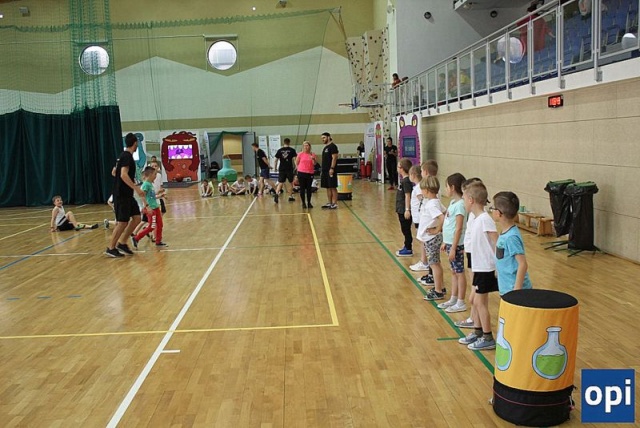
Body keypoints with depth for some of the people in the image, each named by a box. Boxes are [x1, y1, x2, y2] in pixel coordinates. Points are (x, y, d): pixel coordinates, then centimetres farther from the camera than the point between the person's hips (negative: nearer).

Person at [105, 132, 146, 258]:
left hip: (126, 195, 10)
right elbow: (124, 175, -26)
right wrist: (136, 188, -30)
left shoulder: (124, 155, 14)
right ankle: (111, 248, 5)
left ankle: (121, 243, 14)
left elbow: (114, 172, 23)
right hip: (122, 195, -10)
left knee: (136, 218, 8)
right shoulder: (127, 156, -15)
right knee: (123, 222, -5)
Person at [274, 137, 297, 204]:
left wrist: (276, 167, 17)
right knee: (291, 183, 14)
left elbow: (276, 160, 5)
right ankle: (290, 197, 19)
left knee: (280, 183, 5)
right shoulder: (292, 150, -2)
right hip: (289, 169, -2)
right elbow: (294, 159, -8)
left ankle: (277, 194, -19)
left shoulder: (280, 150, 4)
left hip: (281, 169, 2)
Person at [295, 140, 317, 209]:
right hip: (301, 173, -1)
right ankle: (303, 203, 10)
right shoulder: (300, 154, -1)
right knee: (302, 188, 1)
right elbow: (296, 163, 9)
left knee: (309, 188, 5)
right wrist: (299, 169, 3)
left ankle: (309, 203, 16)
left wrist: (313, 159, -19)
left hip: (310, 173, 1)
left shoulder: (312, 154, 1)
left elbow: (314, 164, -2)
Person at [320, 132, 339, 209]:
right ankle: (329, 203, 15)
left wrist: (332, 168, -22)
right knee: (328, 187, 11)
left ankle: (334, 203, -4)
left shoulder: (332, 146, -9)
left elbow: (334, 158, -16)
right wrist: (323, 170, 19)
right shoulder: (325, 147, 19)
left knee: (333, 187, -6)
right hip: (325, 171, 9)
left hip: (330, 170, -9)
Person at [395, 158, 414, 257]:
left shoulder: (406, 181, -18)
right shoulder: (404, 179, 10)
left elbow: (407, 196, -20)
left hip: (405, 210, -9)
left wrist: (407, 210, -21)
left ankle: (408, 250, 9)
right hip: (401, 210, 9)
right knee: (405, 229, 17)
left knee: (406, 229, 0)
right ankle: (407, 246, 28)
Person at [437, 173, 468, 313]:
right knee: (454, 271, 16)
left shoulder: (459, 205, -18)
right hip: (450, 242, 9)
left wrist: (453, 248, -20)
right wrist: (445, 242, 18)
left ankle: (461, 303, 11)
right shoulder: (453, 202, 9)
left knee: (459, 272, 2)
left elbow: (459, 229, -20)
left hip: (456, 244, -9)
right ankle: (453, 299, 26)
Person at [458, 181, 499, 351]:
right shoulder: (476, 219, 7)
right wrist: (475, 267, 15)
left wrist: (498, 266, -21)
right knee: (475, 300, 16)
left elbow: (497, 243, -22)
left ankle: (488, 338, 11)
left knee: (480, 302, -1)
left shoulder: (485, 219, -20)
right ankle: (477, 332, 30)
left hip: (486, 268, -9)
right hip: (479, 267, 9)